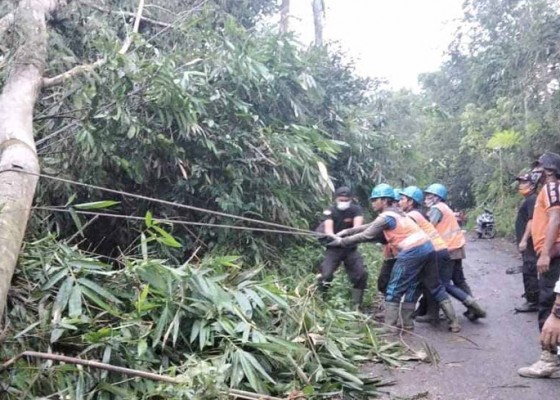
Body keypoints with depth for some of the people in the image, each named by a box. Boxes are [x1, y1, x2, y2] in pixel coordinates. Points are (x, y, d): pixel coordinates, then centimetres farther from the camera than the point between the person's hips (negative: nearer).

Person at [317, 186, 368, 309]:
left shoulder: (356, 209, -7)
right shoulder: (330, 211, -11)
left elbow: (358, 225, -25)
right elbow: (328, 227, -27)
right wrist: (333, 237, -51)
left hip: (351, 249, 2)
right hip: (333, 249, -2)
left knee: (361, 274, -8)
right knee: (325, 275, -15)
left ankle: (357, 305, 6)